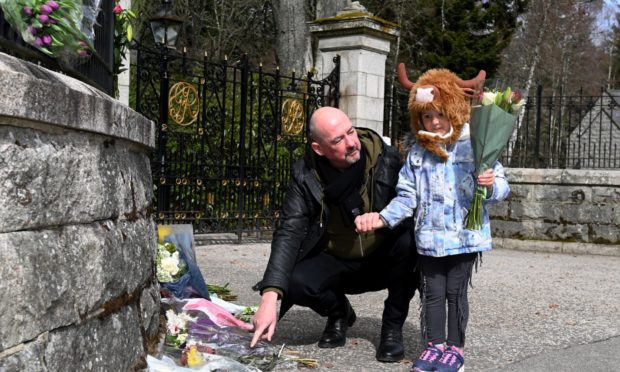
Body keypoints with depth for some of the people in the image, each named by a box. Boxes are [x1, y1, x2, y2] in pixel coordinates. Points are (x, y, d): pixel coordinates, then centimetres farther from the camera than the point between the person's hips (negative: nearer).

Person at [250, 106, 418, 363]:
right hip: (336, 262, 1)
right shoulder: (306, 176, -15)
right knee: (294, 282, -29)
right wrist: (270, 296, -35)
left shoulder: (386, 158, -18)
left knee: (410, 240, -33)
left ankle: (393, 326, -8)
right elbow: (289, 234, -22)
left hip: (383, 260, 0)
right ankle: (339, 313, 9)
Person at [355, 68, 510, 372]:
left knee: (456, 292, 6)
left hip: (465, 236, -3)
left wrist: (491, 185, -26)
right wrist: (383, 218, -4)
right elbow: (407, 196, 8)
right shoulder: (417, 153, 5)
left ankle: (455, 347, 17)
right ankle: (434, 344, 21)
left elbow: (501, 185, -3)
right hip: (430, 238, 3)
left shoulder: (474, 146, -6)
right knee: (432, 293, 10)